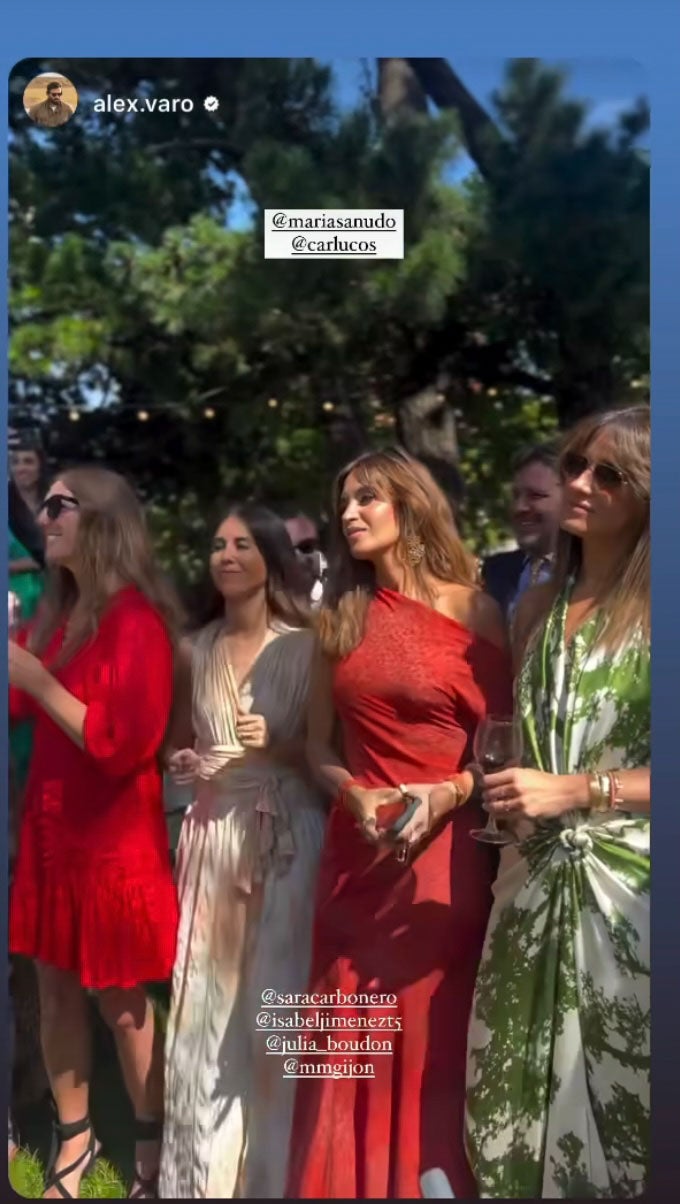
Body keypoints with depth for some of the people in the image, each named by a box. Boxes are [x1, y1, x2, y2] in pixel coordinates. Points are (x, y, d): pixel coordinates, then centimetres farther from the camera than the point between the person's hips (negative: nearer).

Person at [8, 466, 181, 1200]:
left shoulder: (137, 618, -16)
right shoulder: (57, 611, 7)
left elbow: (125, 744, -22)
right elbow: (22, 705, 15)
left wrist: (37, 679, -23)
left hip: (113, 834, -6)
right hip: (50, 824, 6)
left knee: (118, 999, 7)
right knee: (56, 989, 13)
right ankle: (74, 1139, 30)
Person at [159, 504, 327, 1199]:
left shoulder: (305, 648, -4)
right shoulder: (197, 649, 9)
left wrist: (276, 747, -18)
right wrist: (183, 763, -2)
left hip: (283, 835, -3)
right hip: (212, 832, 4)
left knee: (272, 999, 1)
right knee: (204, 999, 6)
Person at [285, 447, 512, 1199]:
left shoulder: (471, 610, -2)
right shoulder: (339, 619, 9)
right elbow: (319, 747, 10)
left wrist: (449, 792, -18)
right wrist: (354, 793, -10)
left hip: (448, 851, -3)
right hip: (358, 849, 3)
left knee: (439, 1042, 5)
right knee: (356, 1044, 10)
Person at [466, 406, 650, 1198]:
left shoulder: (652, 609, -7)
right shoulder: (538, 607, 10)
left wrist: (574, 791, -16)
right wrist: (503, 788, 6)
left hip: (626, 882, -5)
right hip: (533, 880, 5)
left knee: (615, 1094, 7)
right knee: (517, 1093, 12)